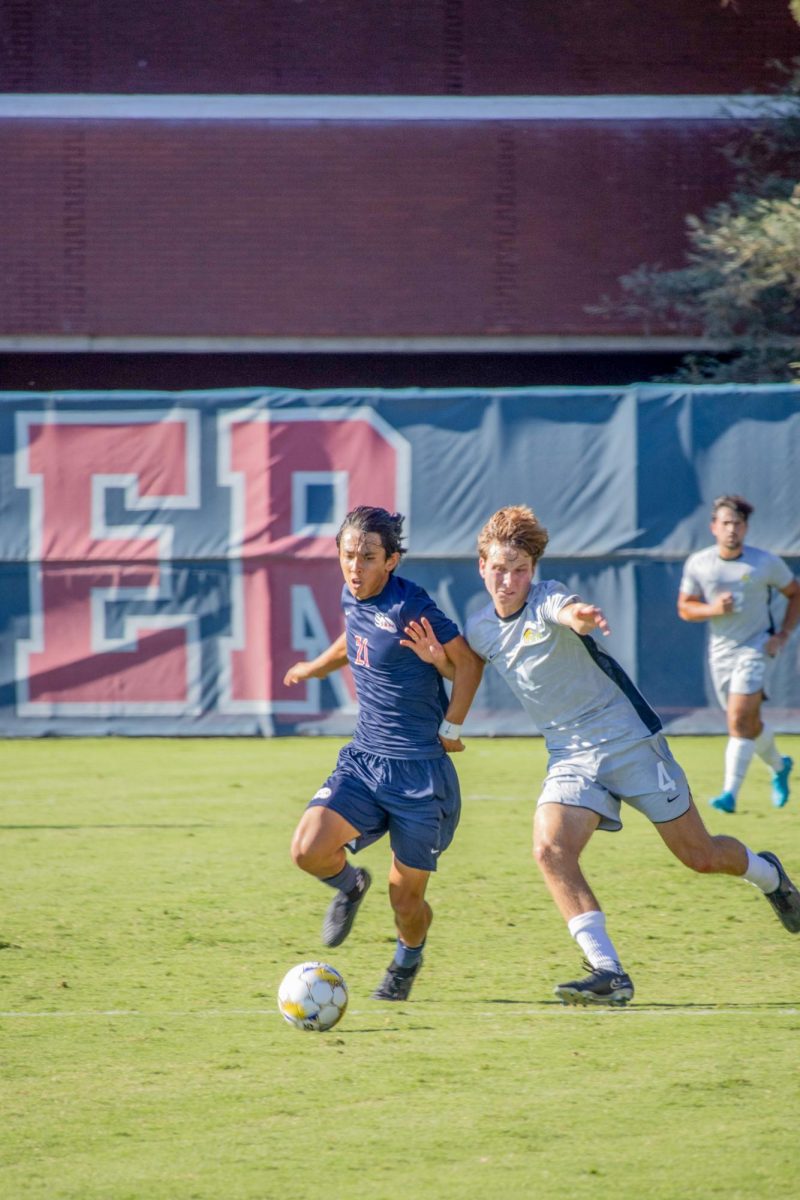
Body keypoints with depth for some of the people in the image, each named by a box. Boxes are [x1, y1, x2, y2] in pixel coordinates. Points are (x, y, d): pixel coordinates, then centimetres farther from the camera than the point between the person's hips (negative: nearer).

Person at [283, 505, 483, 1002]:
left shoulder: (408, 604, -18)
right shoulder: (353, 600, 4)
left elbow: (467, 661, -11)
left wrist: (450, 729, -10)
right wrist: (314, 667, 44)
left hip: (420, 773, -6)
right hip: (363, 760, 6)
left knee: (406, 899, 2)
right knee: (309, 849, -18)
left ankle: (408, 959, 37)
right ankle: (350, 885, 17)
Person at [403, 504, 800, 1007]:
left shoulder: (547, 599, -17)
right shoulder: (481, 629, 1)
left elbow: (569, 611, -42)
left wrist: (579, 616, -67)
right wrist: (437, 658, -2)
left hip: (631, 739, -5)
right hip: (571, 757, 5)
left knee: (699, 855, 4)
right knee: (550, 848, -23)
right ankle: (608, 973, -22)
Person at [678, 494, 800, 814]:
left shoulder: (766, 562, -8)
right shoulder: (698, 563, -3)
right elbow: (685, 608, 3)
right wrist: (713, 609, -17)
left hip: (756, 647, -4)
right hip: (720, 652, 4)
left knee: (739, 720, -18)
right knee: (749, 724, 13)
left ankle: (730, 793, -18)